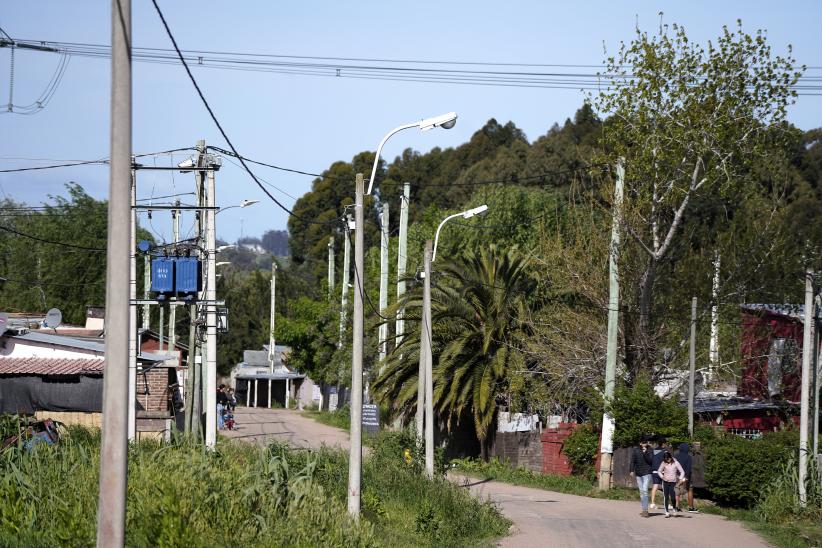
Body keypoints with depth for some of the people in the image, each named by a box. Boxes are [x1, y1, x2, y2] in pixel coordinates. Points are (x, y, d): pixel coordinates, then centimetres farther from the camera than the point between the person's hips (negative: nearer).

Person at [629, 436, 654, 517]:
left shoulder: (649, 450, -2)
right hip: (638, 474, 4)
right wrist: (632, 470, -2)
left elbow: (650, 460, -10)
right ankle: (644, 510, 16)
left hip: (647, 473, -4)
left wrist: (645, 452, -20)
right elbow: (632, 461, 6)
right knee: (641, 492, 9)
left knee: (645, 491, -15)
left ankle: (645, 510, -18)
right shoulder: (636, 450, 5)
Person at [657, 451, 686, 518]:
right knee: (666, 497, -2)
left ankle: (674, 508, 16)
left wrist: (680, 479, -17)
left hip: (673, 482, -2)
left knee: (672, 496, -11)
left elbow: (682, 472, -3)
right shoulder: (664, 463, 1)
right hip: (665, 482, 2)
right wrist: (662, 477, -7)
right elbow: (659, 471, 11)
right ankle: (667, 512, 3)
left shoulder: (675, 463, -4)